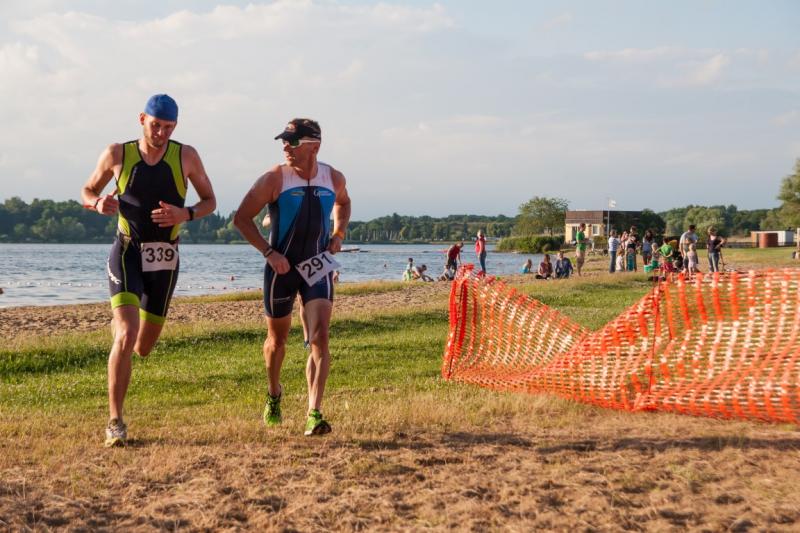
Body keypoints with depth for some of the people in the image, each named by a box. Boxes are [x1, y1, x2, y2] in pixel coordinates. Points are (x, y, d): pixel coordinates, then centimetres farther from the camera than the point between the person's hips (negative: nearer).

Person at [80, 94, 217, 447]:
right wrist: (98, 203, -14)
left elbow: (210, 201, 7)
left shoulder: (186, 156, -2)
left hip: (164, 259, 2)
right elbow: (87, 191, 10)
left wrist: (185, 214, -15)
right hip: (127, 253, -2)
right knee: (125, 337, -20)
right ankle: (115, 422, -10)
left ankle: (121, 325, 51)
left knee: (143, 348, 12)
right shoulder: (117, 154, -3)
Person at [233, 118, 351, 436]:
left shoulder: (334, 179, 0)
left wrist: (338, 234, 5)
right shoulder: (275, 179, -11)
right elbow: (241, 218, -7)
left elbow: (342, 203, 24)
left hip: (317, 267, 1)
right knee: (277, 340, 13)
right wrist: (269, 252, -16)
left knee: (320, 339, -14)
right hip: (282, 267, -1)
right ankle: (274, 395, 42)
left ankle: (314, 414, -16)